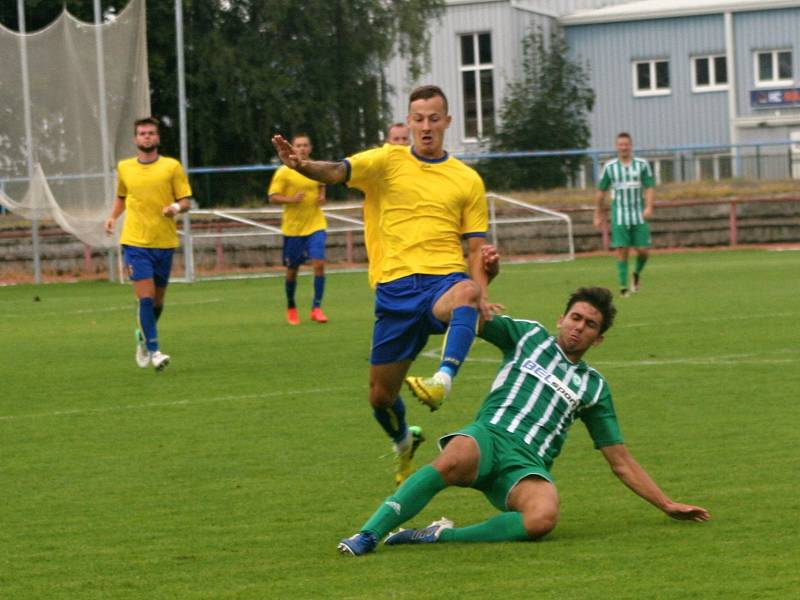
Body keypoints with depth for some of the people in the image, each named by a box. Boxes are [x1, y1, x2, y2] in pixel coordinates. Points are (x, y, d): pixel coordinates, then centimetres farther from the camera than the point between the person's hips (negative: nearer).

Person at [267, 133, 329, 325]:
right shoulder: (284, 172, -7)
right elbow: (272, 197, -6)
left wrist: (321, 197, 1)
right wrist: (291, 199, -23)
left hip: (315, 225, 2)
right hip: (292, 227, -2)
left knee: (319, 264, -14)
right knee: (292, 269, 8)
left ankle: (316, 308, -7)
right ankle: (291, 307, 30)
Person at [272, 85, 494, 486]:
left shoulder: (467, 180, 11)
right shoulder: (388, 162, 8)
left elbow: (475, 247, 11)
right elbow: (337, 171, -10)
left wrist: (481, 294, -7)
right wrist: (302, 166, -33)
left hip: (445, 280, -1)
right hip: (396, 286, 1)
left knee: (466, 292, -40)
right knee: (380, 394, 8)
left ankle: (443, 380, -56)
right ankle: (403, 443, 40)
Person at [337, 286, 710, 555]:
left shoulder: (592, 387, 26)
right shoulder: (530, 336, 22)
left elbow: (620, 462, 28)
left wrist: (667, 505, 24)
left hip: (528, 466, 2)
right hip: (489, 436, -1)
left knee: (544, 518, -36)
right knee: (455, 460, -40)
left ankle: (443, 536, -31)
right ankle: (368, 535, -43)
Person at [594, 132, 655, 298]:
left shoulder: (642, 165, 3)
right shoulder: (610, 167, 5)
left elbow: (649, 188, -1)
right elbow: (601, 192, 12)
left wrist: (649, 207, -17)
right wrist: (598, 214, 13)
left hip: (639, 215, 0)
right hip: (619, 215, 0)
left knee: (643, 250, -3)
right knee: (622, 250, -8)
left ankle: (637, 274, 27)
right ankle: (623, 286, -5)